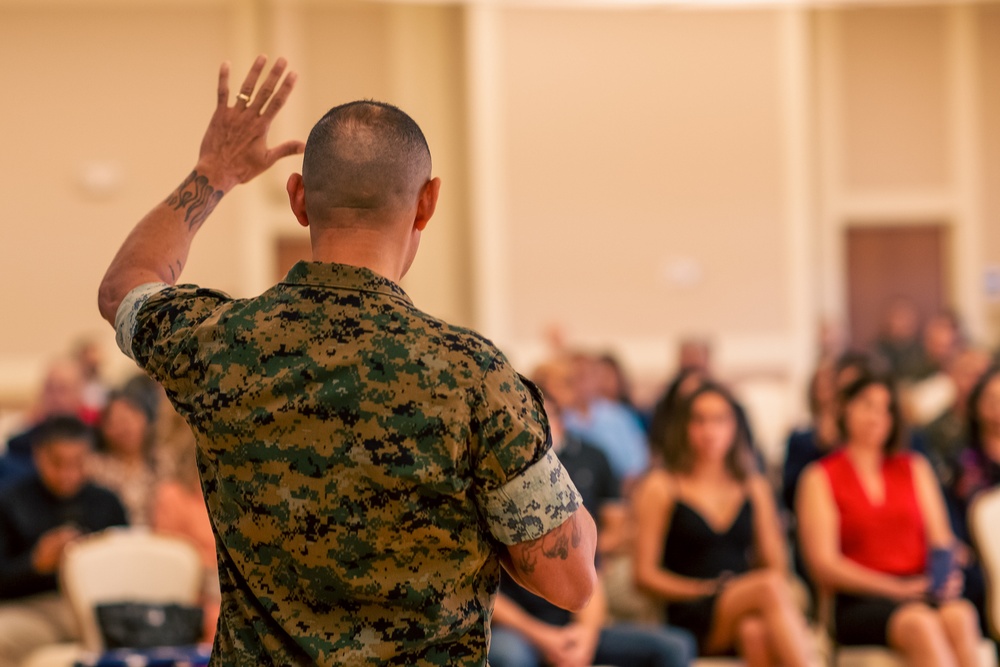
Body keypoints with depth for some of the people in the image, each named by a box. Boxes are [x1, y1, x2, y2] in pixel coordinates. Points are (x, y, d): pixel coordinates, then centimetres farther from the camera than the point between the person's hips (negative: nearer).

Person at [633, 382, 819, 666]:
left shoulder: (755, 488, 23)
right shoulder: (661, 487, 10)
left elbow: (776, 565, 18)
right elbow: (645, 573, 4)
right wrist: (705, 591, -9)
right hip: (691, 617, -3)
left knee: (755, 630, -37)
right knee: (769, 587, -34)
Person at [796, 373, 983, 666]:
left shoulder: (915, 467, 24)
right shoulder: (820, 477, 10)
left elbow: (941, 540, 16)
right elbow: (824, 566, 0)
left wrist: (948, 573, -10)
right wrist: (897, 588, -12)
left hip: (921, 593, 3)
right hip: (858, 603, -3)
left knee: (959, 615, -34)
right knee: (920, 624, -37)